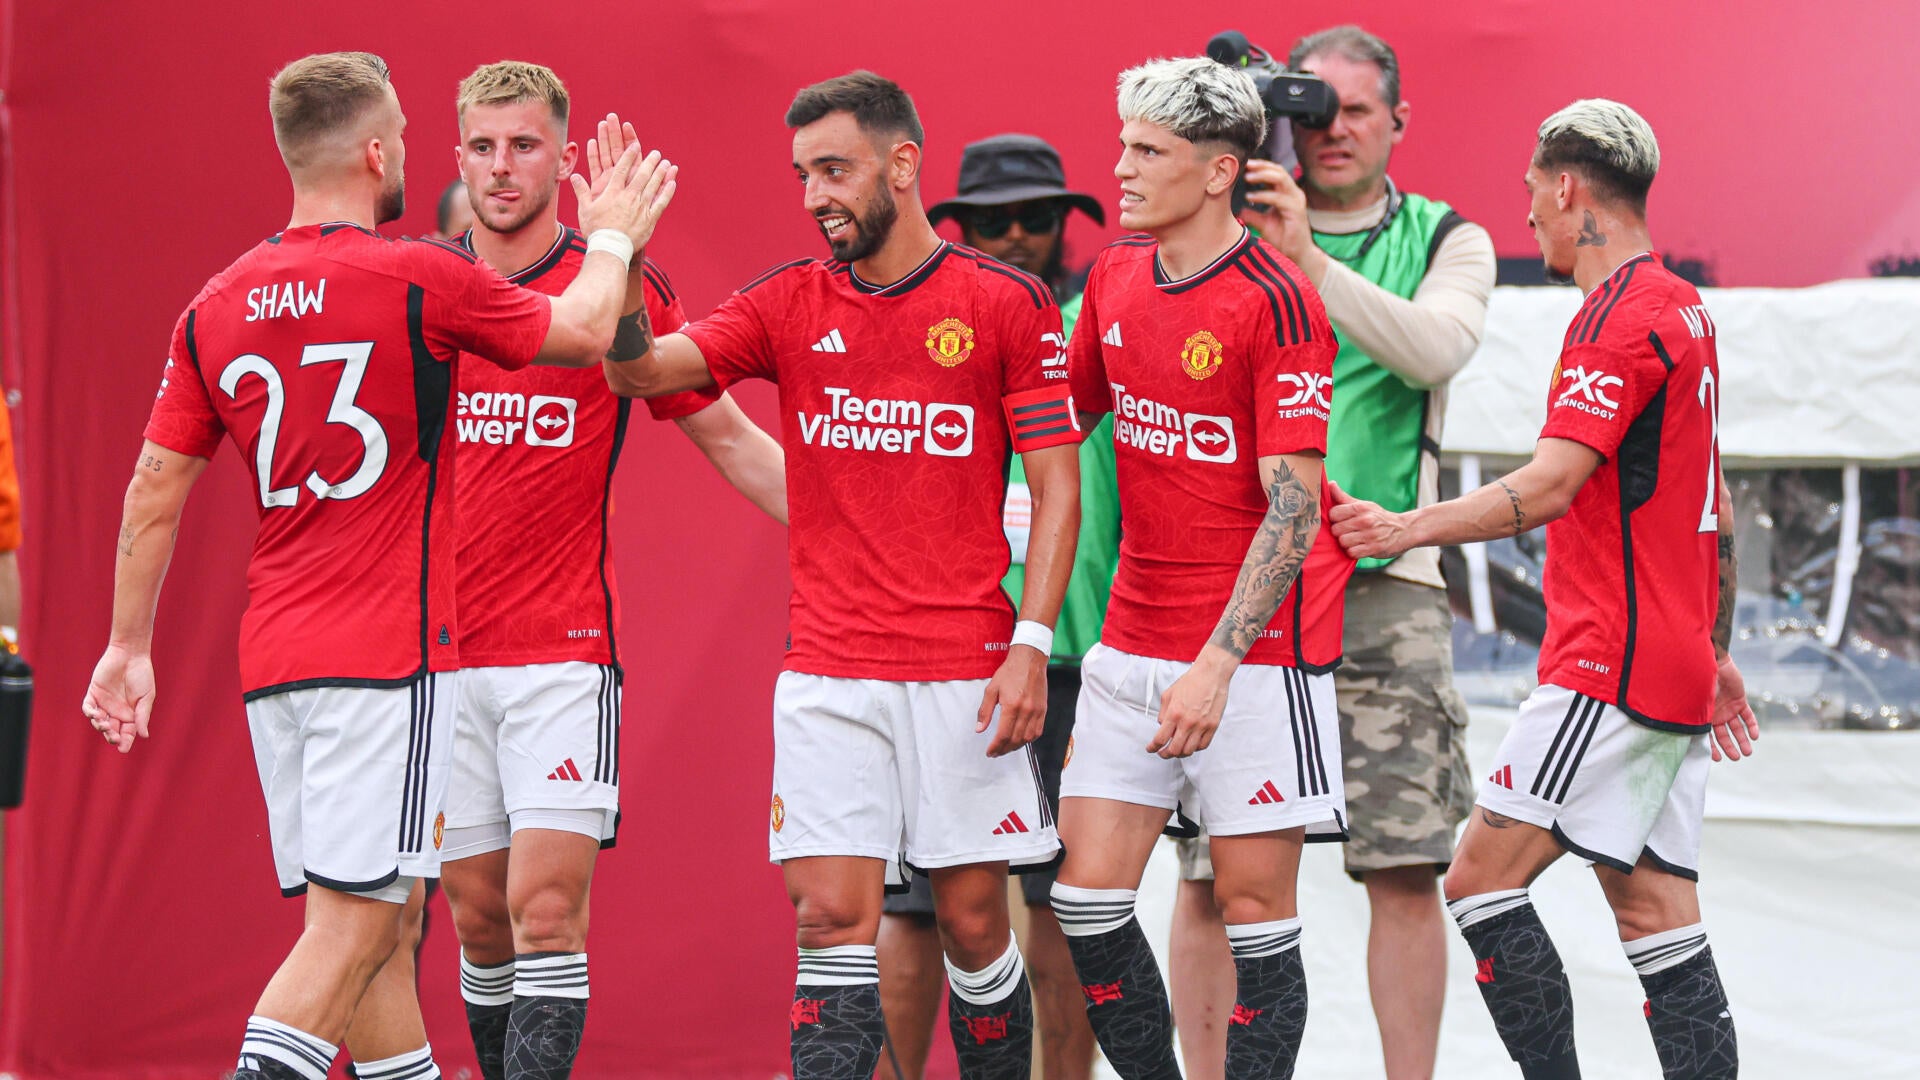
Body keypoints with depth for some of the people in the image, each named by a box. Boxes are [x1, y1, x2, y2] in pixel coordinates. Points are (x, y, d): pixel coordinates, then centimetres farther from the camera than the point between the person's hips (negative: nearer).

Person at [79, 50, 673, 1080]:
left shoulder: (217, 306, 6)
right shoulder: (422, 279, -8)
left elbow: (155, 490, 9)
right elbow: (584, 332, 7)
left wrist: (128, 646, 18)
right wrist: (612, 240, 27)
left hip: (273, 655, 6)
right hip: (390, 650, -6)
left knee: (358, 930, 13)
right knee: (352, 929, -9)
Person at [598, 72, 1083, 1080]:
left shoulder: (1006, 302, -1)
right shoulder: (789, 303, 7)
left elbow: (1057, 486, -1)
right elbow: (641, 370, -4)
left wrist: (1031, 645, -10)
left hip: (965, 675, -2)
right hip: (829, 678, 2)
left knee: (973, 923, 3)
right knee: (833, 920, -5)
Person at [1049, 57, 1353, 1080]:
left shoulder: (1276, 300, -13)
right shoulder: (1114, 277, 8)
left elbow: (1293, 505, -17)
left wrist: (1216, 665, -23)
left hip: (1254, 650, -6)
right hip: (1131, 642, 6)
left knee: (1253, 906, -1)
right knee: (1086, 896, 0)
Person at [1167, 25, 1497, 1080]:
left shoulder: (1446, 241, 10)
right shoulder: (1233, 233, 11)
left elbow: (1435, 349, -10)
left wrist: (1307, 257, -19)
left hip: (1385, 584, 0)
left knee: (1405, 866, -5)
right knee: (1212, 870, -3)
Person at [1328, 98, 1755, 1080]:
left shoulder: (1620, 317, -13)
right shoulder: (1683, 310, 17)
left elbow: (1550, 486, -23)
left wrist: (1410, 529, -27)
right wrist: (1715, 649, 29)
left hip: (1611, 666, -10)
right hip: (1678, 671, 10)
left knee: (1481, 879, -9)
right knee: (1656, 915, 6)